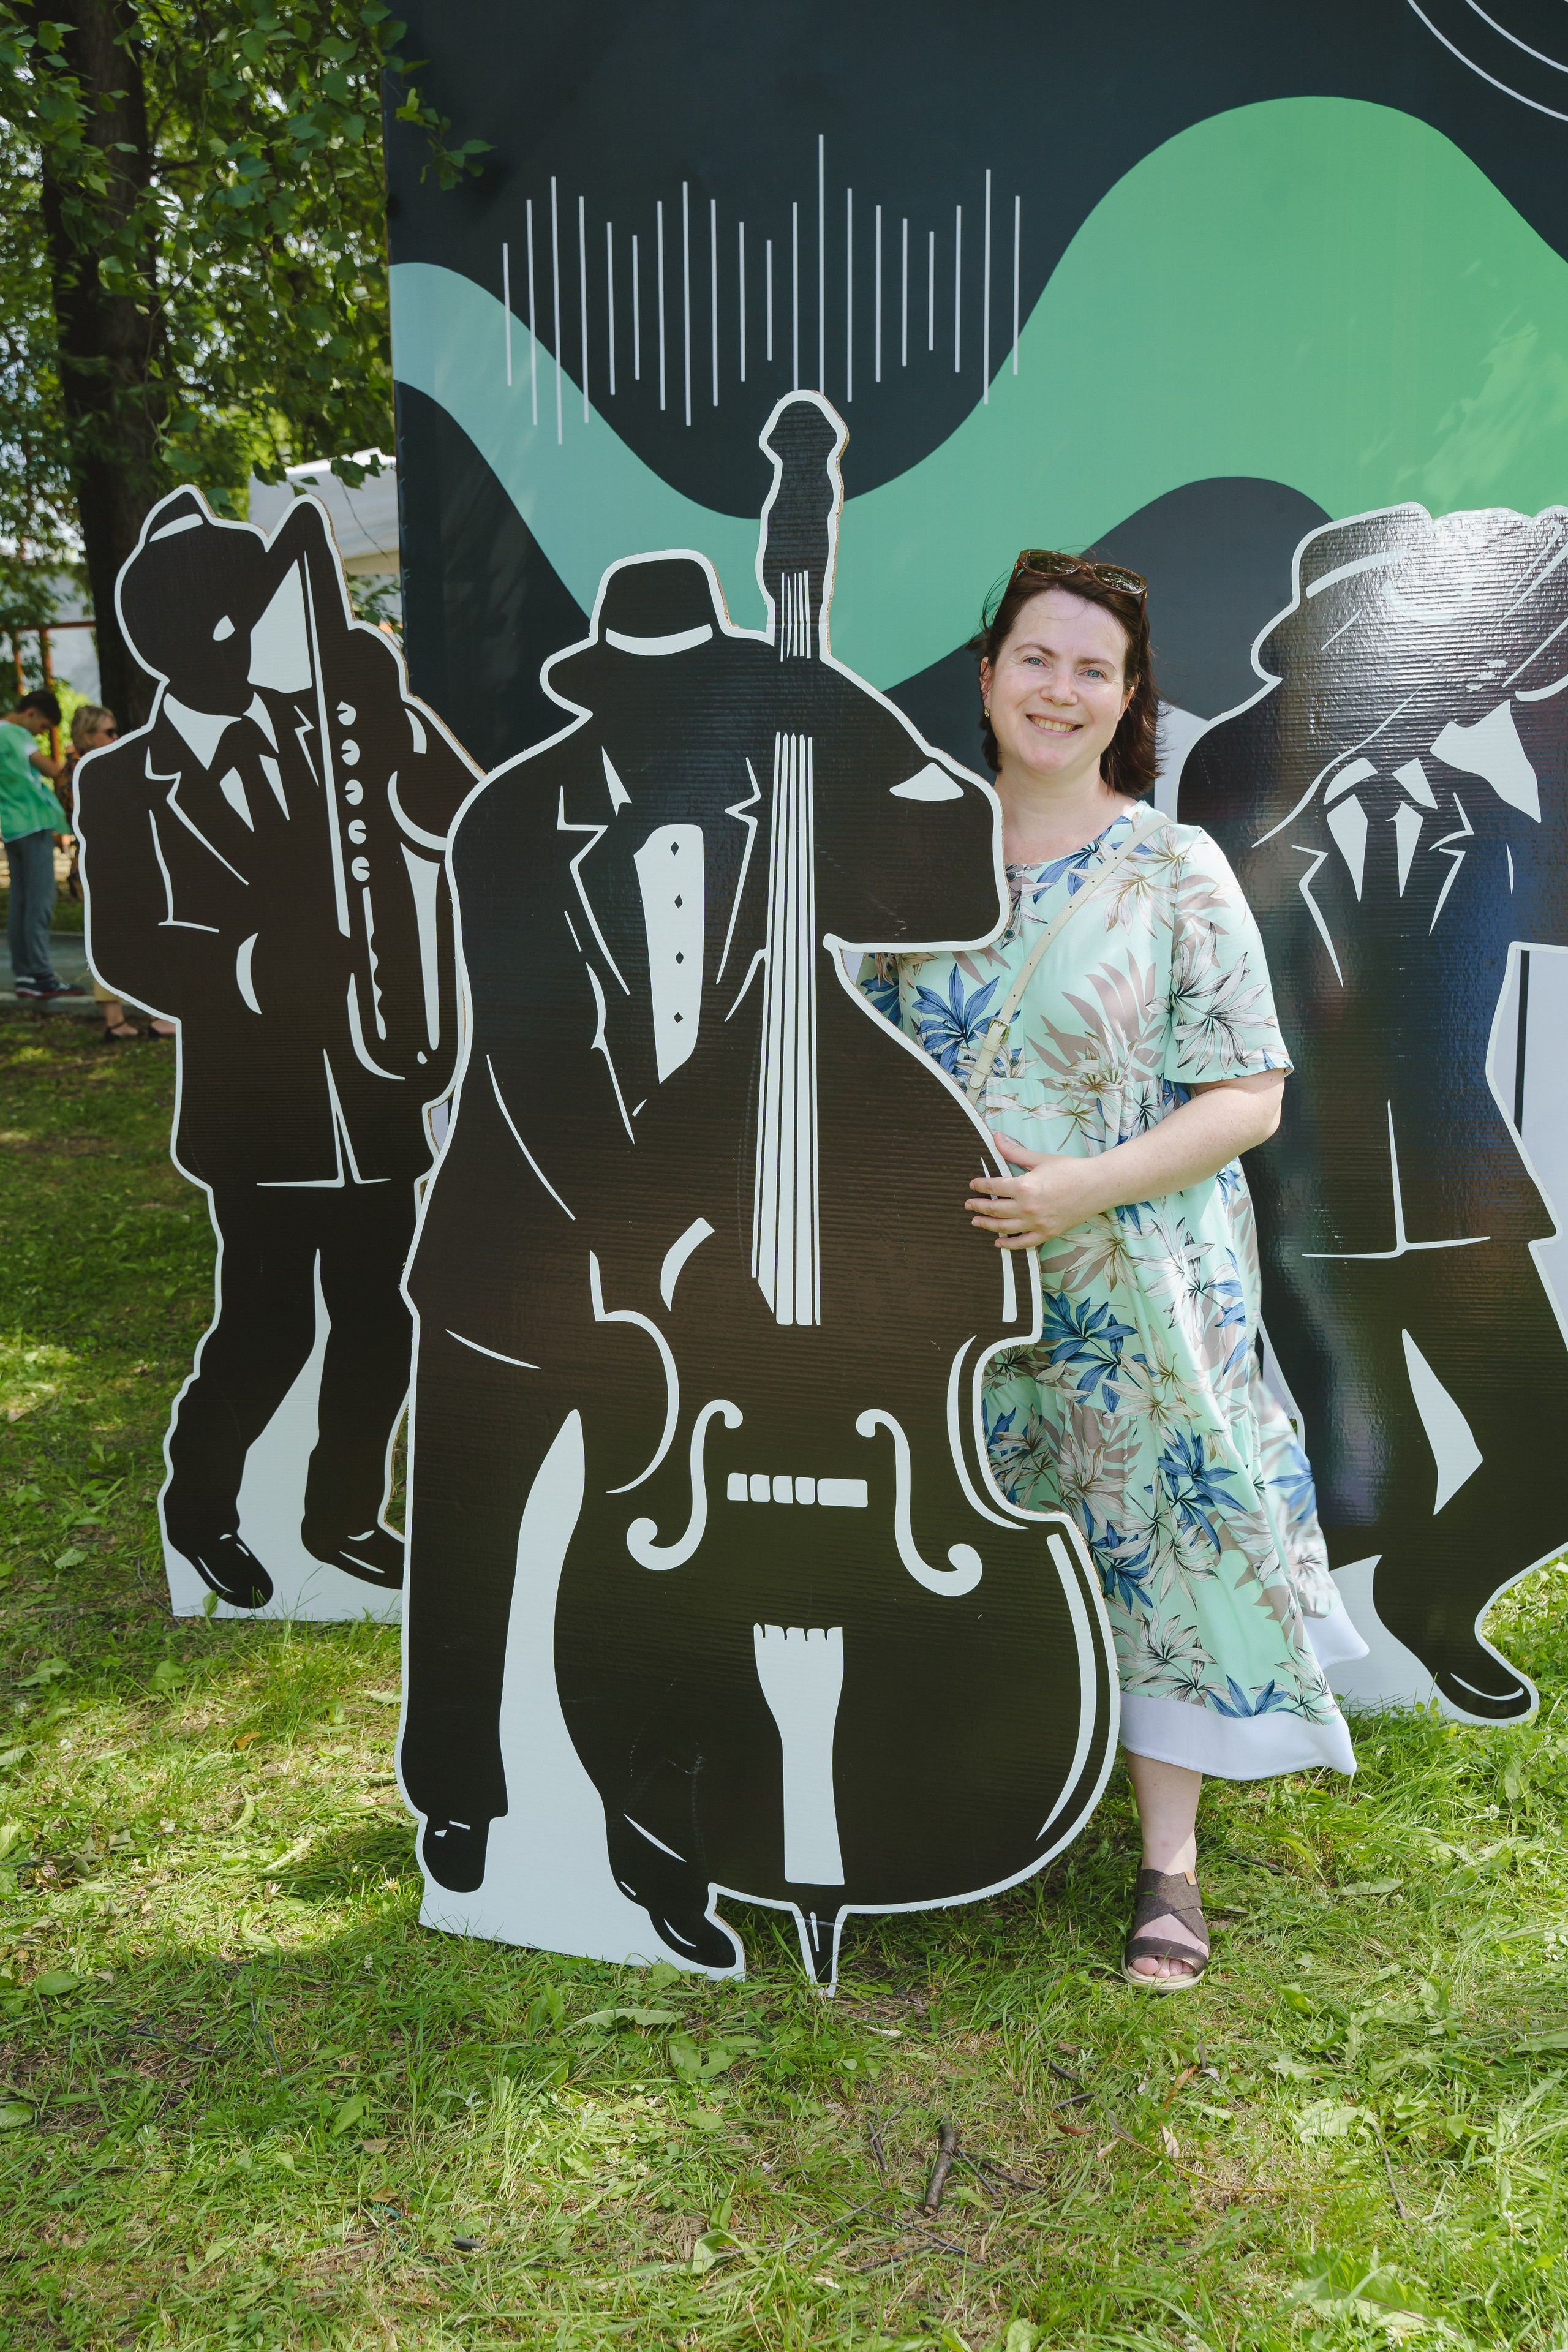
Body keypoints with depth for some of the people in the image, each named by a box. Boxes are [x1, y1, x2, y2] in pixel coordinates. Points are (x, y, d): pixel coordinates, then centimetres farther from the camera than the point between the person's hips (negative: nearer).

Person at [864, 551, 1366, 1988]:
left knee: (1151, 1543, 3)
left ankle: (1169, 1861, 20)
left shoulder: (1175, 874, -6)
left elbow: (1250, 1096, -9)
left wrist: (1085, 1187, -20)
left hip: (1133, 1289, -3)